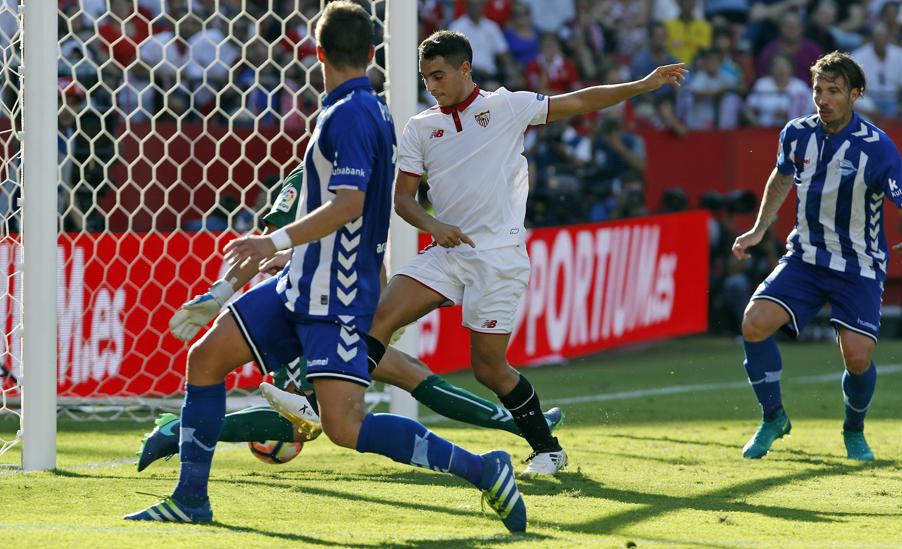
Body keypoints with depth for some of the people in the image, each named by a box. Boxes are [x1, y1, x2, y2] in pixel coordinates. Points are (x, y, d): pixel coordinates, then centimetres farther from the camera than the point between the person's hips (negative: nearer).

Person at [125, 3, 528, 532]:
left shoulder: (349, 115, -16)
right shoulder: (372, 110, 13)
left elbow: (348, 204, -27)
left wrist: (277, 241, -29)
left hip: (338, 297, -10)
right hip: (303, 285, 10)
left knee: (345, 425, -19)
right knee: (207, 356, 8)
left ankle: (483, 469, -13)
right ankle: (190, 499, 13)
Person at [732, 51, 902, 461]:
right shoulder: (797, 135, -1)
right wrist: (759, 229, 20)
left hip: (859, 266, -4)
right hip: (805, 255, 4)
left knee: (858, 357, -16)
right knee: (755, 322, -17)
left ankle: (854, 431, 17)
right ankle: (773, 418, 4)